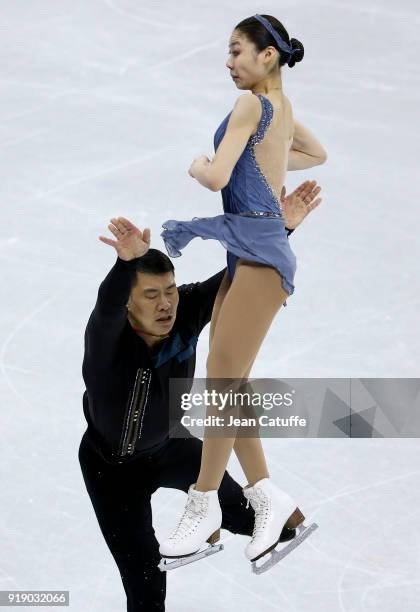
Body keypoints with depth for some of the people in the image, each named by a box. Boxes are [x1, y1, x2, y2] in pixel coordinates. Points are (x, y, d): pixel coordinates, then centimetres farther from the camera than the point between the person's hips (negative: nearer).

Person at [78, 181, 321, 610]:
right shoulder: (107, 337, -39)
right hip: (113, 468, -6)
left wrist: (281, 227, -41)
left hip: (168, 444, 6)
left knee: (228, 500, 33)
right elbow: (107, 305, -62)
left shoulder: (186, 312, -24)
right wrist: (128, 262, -83)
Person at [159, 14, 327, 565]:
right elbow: (318, 155, 37)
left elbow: (216, 176, -20)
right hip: (246, 251, 10)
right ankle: (269, 497, 10)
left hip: (258, 250, -10)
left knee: (223, 382, -6)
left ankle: (204, 506, 0)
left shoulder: (252, 105, -10)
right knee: (226, 383, 8)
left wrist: (196, 165, 2)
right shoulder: (282, 108, 17)